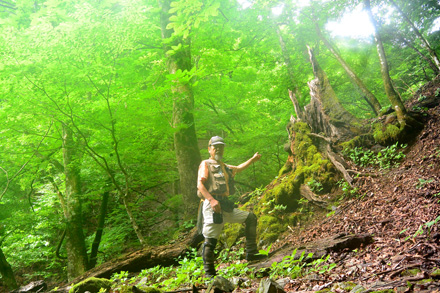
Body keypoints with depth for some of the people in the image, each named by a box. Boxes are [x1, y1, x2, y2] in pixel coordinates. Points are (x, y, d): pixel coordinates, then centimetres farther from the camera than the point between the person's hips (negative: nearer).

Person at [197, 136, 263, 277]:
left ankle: (251, 253, 8)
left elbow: (238, 168, 44)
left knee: (251, 218, 7)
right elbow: (199, 184, -12)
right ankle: (209, 272, 4)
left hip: (225, 205, 8)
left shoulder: (224, 167, 25)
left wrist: (252, 159, 41)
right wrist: (211, 199, -24)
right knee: (211, 240, -7)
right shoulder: (206, 164, 1)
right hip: (211, 205, -8)